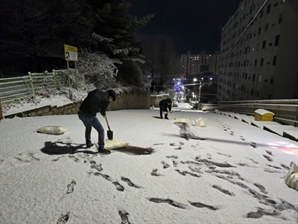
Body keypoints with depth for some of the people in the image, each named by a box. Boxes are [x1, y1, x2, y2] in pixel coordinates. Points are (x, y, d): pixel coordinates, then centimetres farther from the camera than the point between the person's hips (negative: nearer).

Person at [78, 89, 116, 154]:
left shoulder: (97, 90, 10)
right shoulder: (106, 100, -6)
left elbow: (89, 94, 29)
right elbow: (102, 111, 7)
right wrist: (104, 115, 32)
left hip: (81, 113, 7)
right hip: (89, 116, -7)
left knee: (88, 127, 32)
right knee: (101, 131, 8)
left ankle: (88, 143, 44)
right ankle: (101, 148, 12)